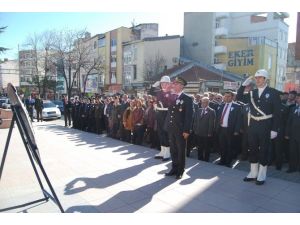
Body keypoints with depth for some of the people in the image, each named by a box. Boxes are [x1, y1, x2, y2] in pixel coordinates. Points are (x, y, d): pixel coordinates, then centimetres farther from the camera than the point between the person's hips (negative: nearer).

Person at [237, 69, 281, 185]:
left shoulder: (273, 93, -6)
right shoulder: (252, 93, 7)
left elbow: (277, 113, -8)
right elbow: (239, 98, 9)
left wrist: (274, 129, -13)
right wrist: (244, 85, -3)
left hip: (265, 126, -4)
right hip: (253, 125, 5)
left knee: (264, 150, 6)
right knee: (252, 149, 12)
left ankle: (261, 176, 19)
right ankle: (253, 173, 26)